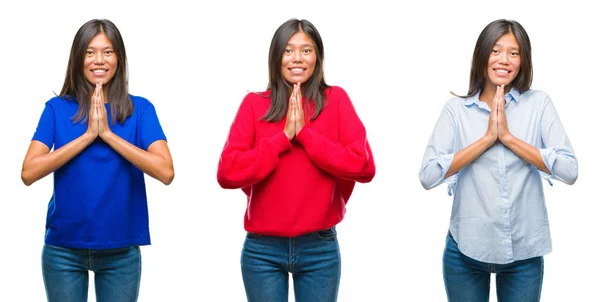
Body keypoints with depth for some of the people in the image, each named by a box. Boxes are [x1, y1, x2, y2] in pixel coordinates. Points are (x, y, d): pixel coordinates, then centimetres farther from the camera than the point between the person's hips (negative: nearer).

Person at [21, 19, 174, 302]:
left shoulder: (140, 109, -1)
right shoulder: (57, 108, 1)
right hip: (64, 250, 0)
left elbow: (165, 171, -14)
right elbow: (29, 172, -10)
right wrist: (88, 135, -15)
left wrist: (107, 133, -17)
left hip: (121, 251, 0)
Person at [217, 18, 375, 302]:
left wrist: (305, 133, -13)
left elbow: (364, 167, -11)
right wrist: (284, 136, -14)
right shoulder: (255, 104, 1)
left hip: (320, 248, 0)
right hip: (263, 250, 0)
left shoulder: (335, 100, 1)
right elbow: (228, 172, -10)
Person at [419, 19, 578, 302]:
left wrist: (508, 136, -13)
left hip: (524, 252, 0)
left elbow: (569, 170, -9)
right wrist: (487, 138, -14)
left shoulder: (539, 104, 0)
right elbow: (428, 176, -11)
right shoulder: (456, 109, -2)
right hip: (466, 250, 0)